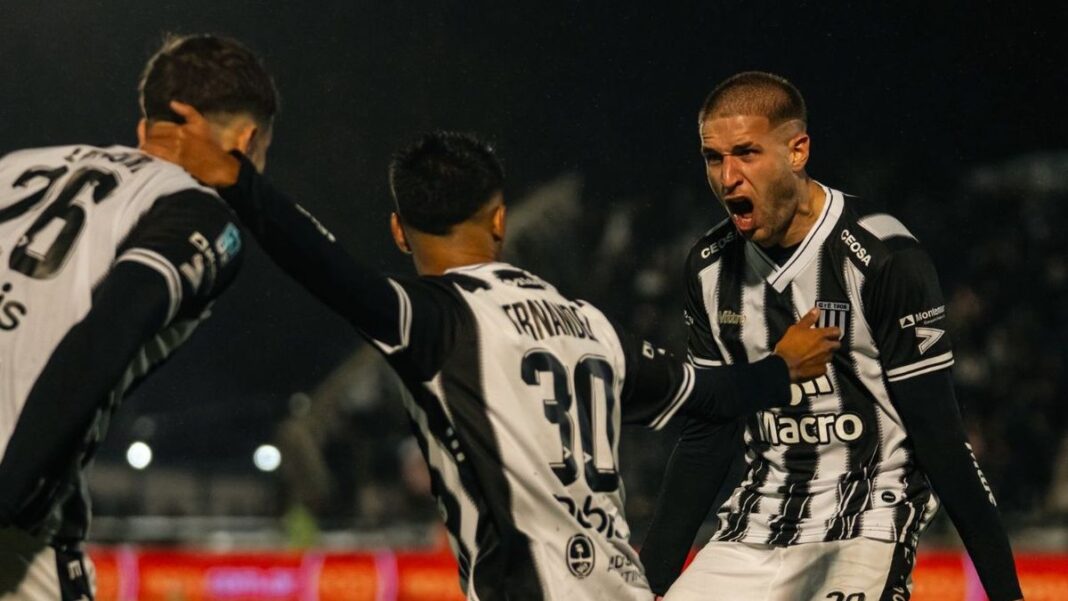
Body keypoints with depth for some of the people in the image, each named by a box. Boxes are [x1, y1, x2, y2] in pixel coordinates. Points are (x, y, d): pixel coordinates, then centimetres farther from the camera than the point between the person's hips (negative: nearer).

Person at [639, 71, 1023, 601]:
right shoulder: (710, 268, 5)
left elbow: (939, 437, -12)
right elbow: (707, 436, 13)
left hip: (865, 531, -6)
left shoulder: (884, 257, -14)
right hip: (753, 530, 6)